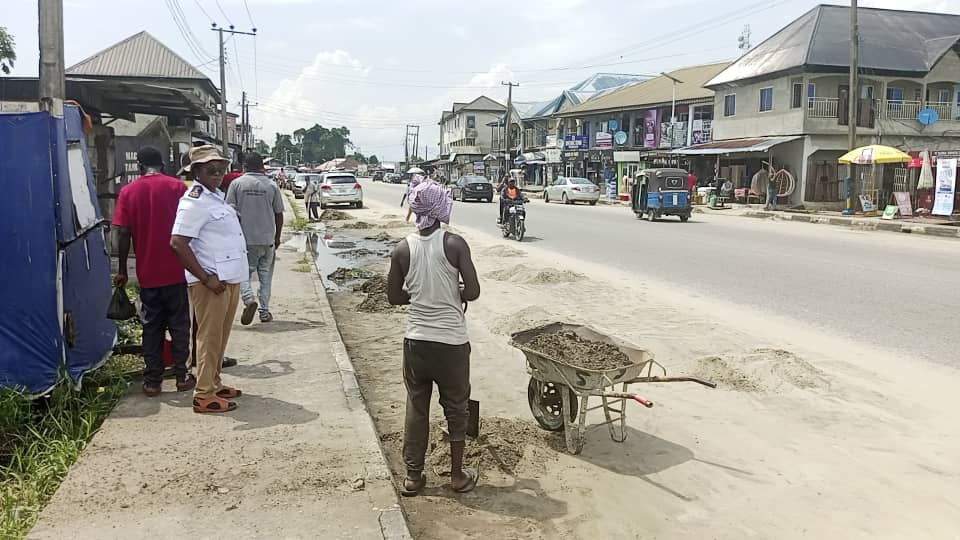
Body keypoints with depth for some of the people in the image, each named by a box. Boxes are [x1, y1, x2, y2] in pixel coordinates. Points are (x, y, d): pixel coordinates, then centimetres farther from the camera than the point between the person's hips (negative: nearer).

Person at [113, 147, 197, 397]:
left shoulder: (128, 191, 1)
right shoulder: (177, 187, -3)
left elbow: (123, 233, -2)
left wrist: (122, 270, 7)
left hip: (148, 272, 1)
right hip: (176, 271, -1)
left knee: (152, 326, 9)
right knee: (179, 324, 8)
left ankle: (152, 380, 12)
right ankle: (182, 376, 12)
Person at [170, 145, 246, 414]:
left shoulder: (216, 196, 14)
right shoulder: (195, 201, -15)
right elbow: (178, 242, -22)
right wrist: (206, 278, -20)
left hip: (229, 278, 9)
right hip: (212, 282, -9)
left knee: (220, 336, 17)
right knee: (210, 337, -2)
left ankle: (214, 384, 30)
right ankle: (204, 395, 7)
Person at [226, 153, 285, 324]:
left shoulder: (237, 184, -3)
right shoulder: (272, 186, 1)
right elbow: (279, 214, 5)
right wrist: (277, 237, 17)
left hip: (244, 239, -1)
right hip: (267, 239, 1)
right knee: (265, 274, 11)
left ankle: (249, 299, -17)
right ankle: (264, 311, 11)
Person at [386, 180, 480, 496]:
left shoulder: (402, 249, -4)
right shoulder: (455, 244, -12)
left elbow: (394, 296, 3)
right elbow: (473, 291, -13)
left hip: (416, 340, 2)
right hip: (452, 342, -2)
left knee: (416, 407, 16)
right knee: (456, 408, 15)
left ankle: (413, 476, 25)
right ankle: (457, 475, 27)